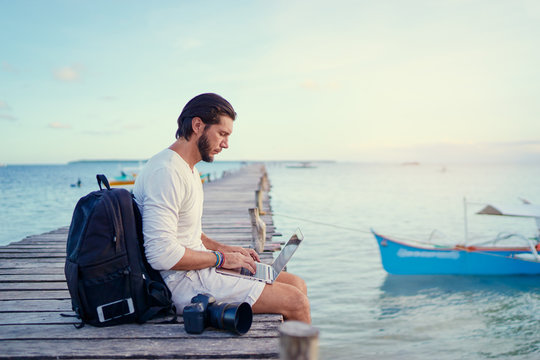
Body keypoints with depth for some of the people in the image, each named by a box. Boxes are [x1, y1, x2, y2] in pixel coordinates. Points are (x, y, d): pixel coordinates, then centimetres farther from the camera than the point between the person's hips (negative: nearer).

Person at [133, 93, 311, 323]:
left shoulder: (189, 170, 15)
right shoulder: (167, 172, -20)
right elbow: (161, 254, -26)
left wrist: (224, 248, 10)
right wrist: (221, 258, -15)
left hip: (198, 269, 11)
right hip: (184, 283, -10)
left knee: (298, 285, 7)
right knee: (297, 303, -13)